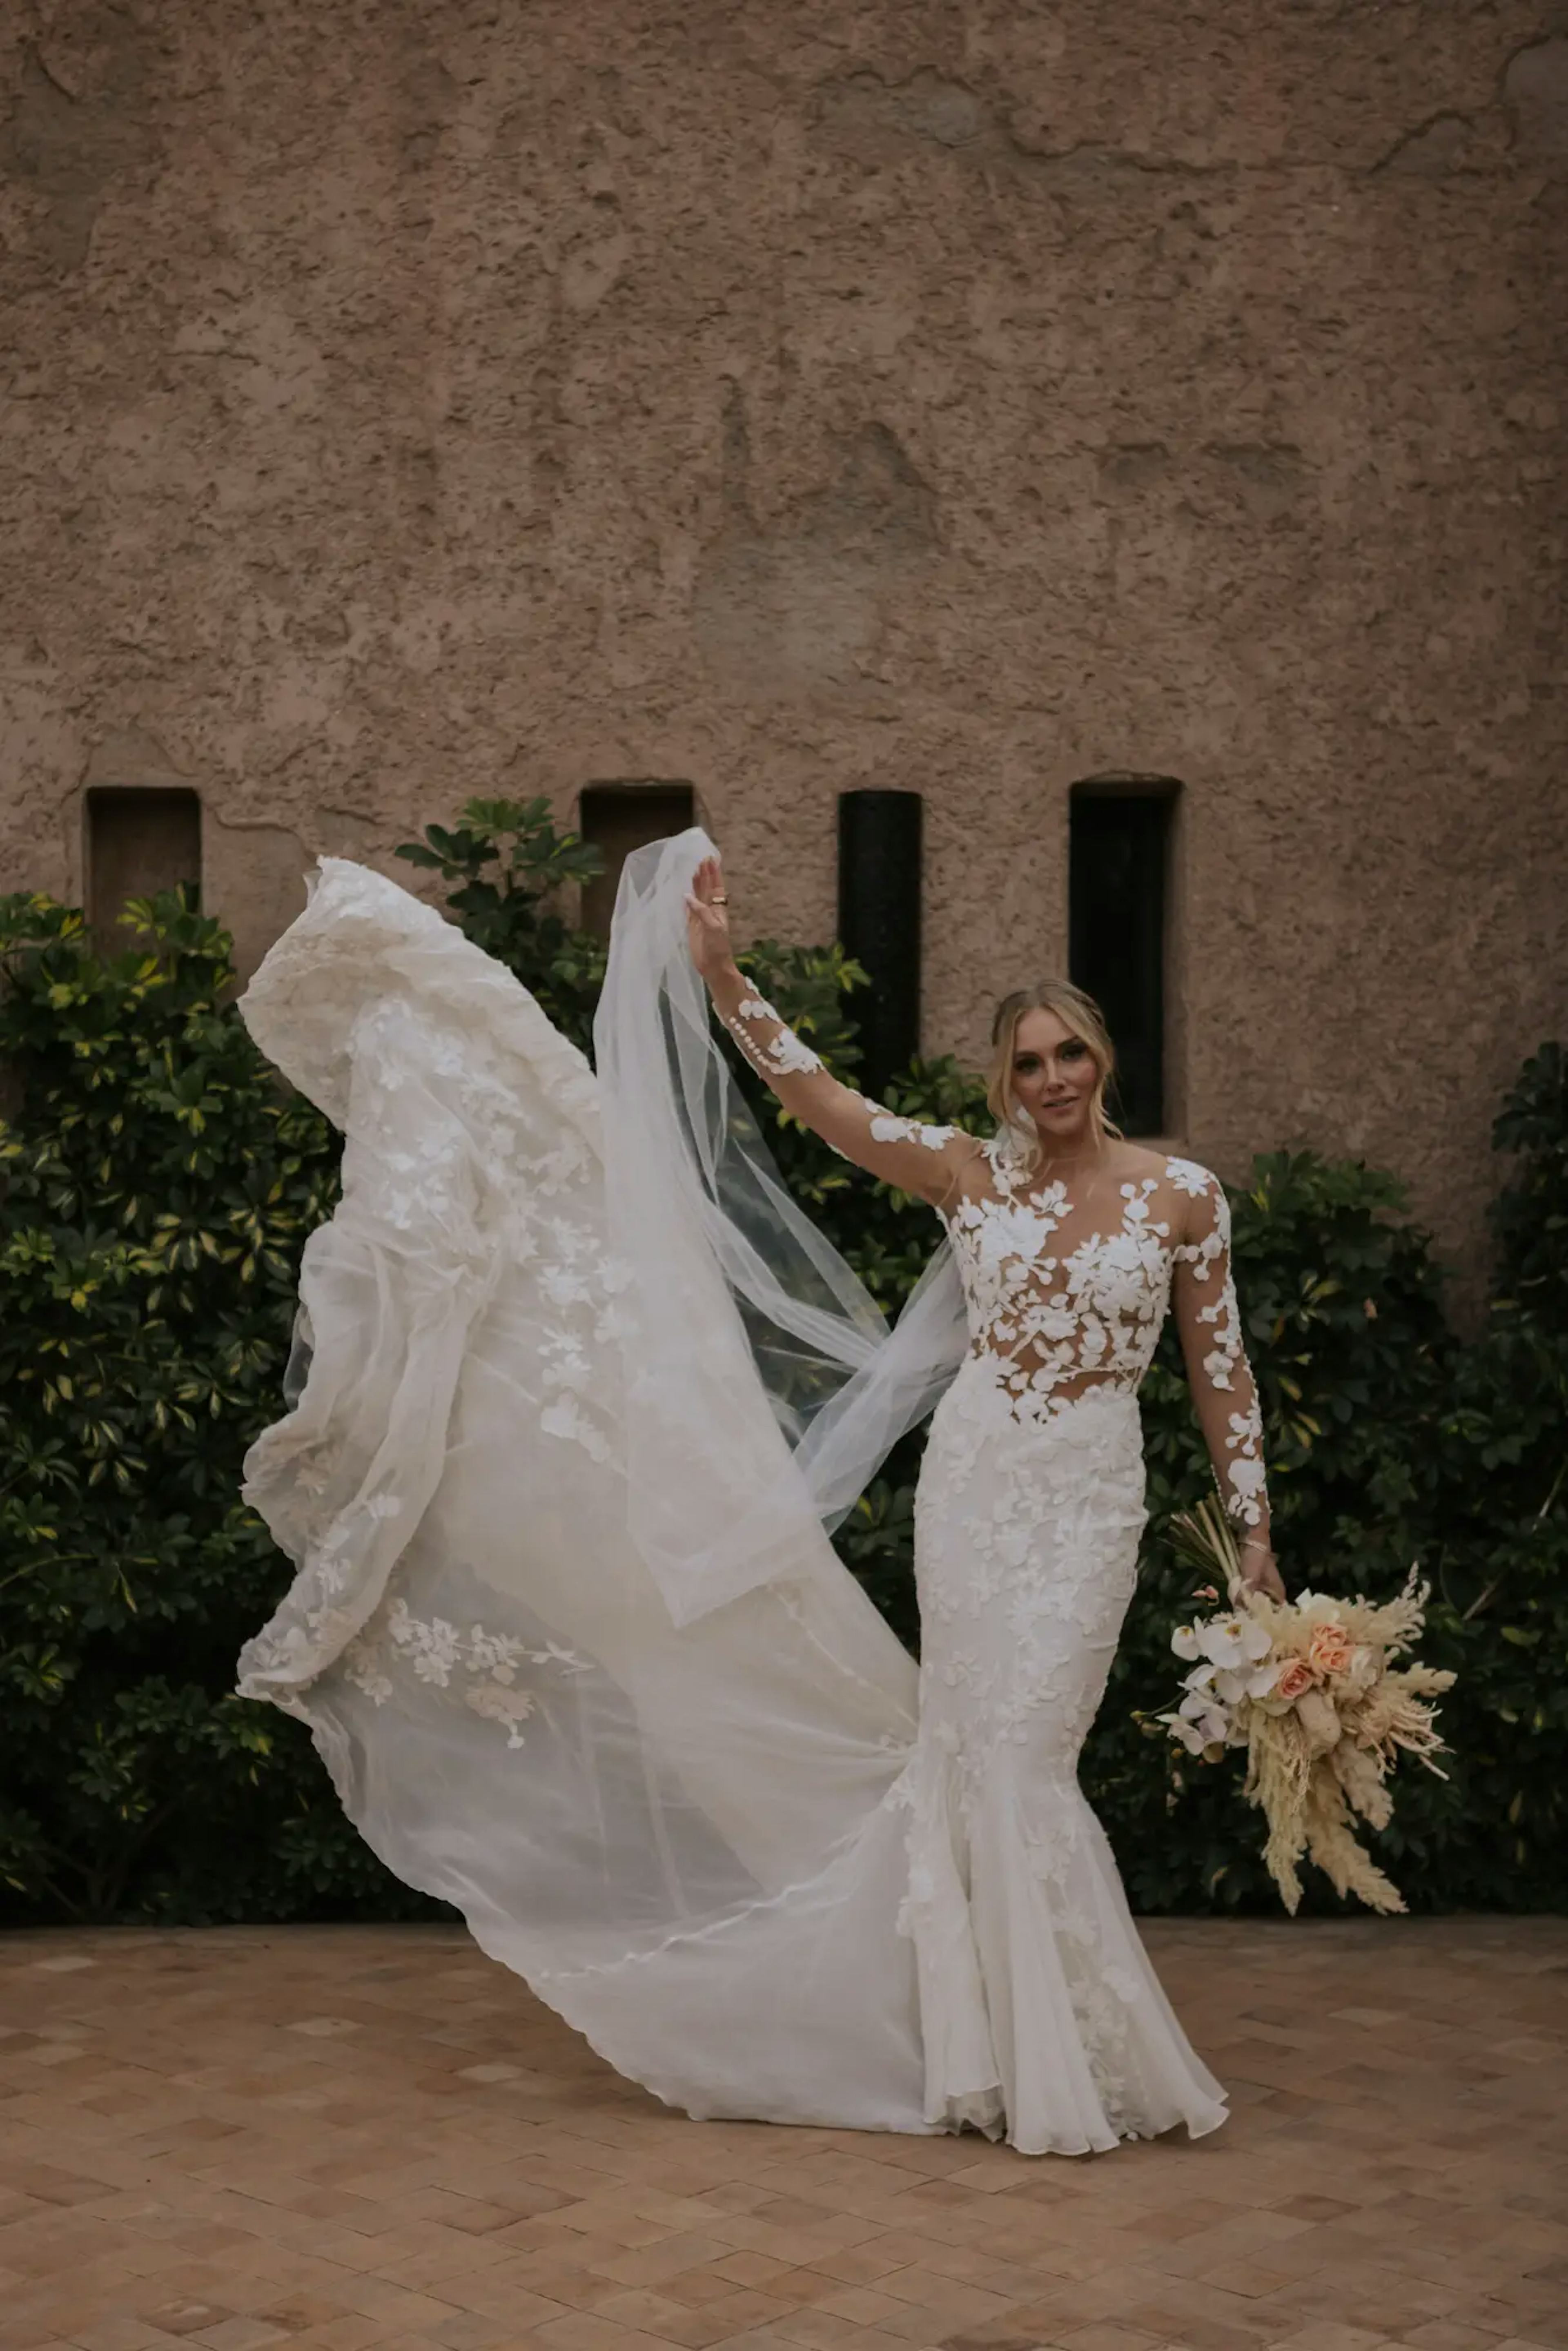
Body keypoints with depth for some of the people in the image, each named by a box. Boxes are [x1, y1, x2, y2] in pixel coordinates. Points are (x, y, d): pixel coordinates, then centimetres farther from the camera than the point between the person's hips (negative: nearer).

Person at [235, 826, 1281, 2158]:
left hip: (1084, 1506, -2)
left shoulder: (1184, 1197, 1)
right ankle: (1003, 2048, 14)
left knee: (1016, 1762, -6)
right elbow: (818, 1096, 0)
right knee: (979, 1758, 2)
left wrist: (1255, 1537, 3)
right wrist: (722, 976, -7)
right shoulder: (970, 1176, 5)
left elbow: (1222, 1372, 5)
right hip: (971, 1486, 2)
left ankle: (1075, 2060, 8)